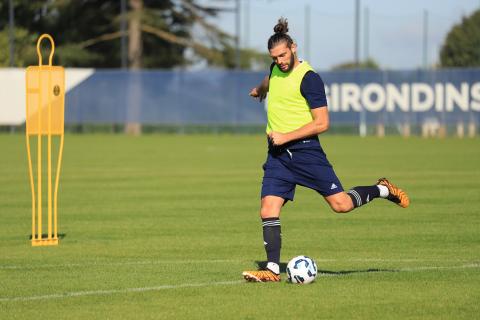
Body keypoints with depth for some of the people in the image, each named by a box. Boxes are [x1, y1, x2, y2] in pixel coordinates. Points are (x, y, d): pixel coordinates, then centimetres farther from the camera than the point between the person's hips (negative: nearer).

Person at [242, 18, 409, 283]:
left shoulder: (309, 78, -14)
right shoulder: (276, 68, 9)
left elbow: (322, 123, -16)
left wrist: (286, 137, -19)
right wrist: (260, 90, 57)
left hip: (305, 149, -6)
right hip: (277, 155, 6)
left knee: (341, 204, -6)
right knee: (268, 210, -8)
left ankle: (382, 190, 21)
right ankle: (272, 269, -6)